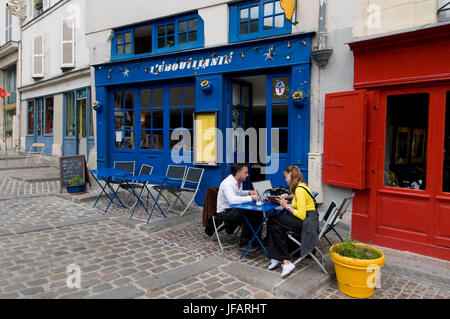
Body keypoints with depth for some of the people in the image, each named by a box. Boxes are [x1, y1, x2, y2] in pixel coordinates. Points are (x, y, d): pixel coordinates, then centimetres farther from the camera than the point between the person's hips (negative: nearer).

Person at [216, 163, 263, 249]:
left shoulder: (239, 181, 5)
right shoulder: (227, 183, -24)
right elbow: (232, 200, -40)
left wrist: (248, 192, 6)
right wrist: (251, 198, -34)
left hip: (235, 209, 9)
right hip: (225, 212, -9)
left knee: (258, 213, -8)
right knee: (248, 214, -28)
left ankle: (256, 240, 2)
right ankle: (244, 241, -11)